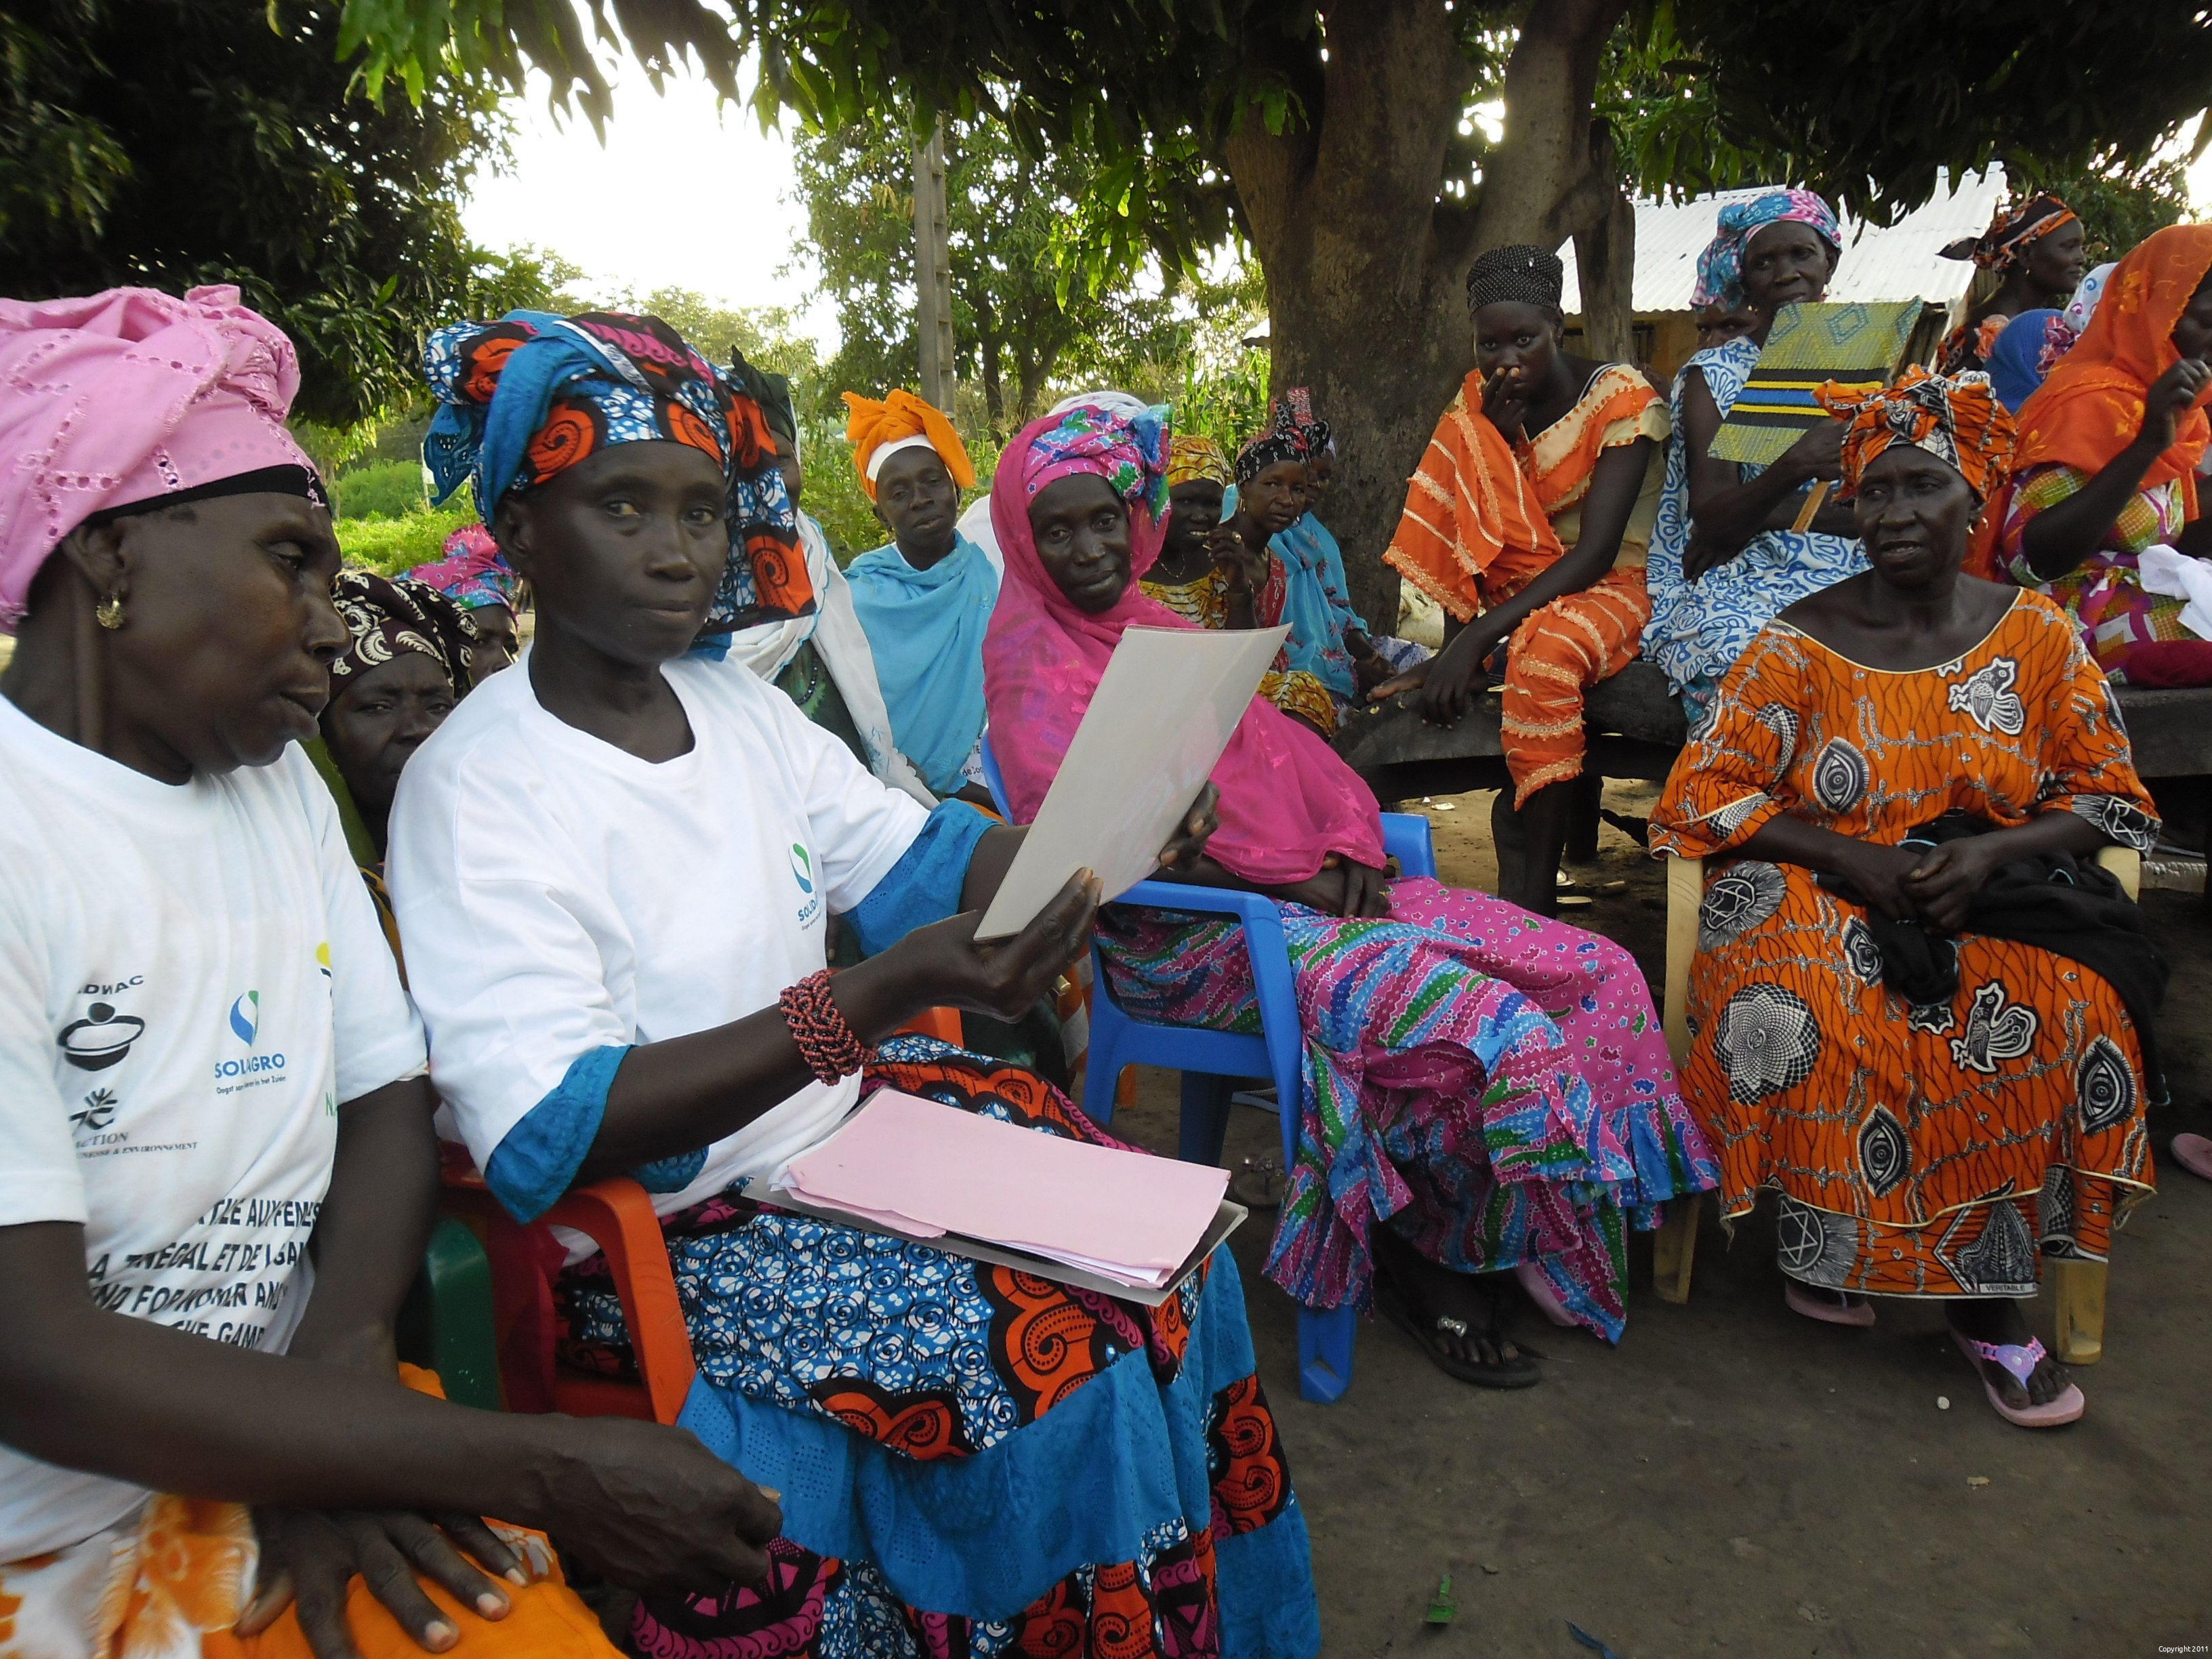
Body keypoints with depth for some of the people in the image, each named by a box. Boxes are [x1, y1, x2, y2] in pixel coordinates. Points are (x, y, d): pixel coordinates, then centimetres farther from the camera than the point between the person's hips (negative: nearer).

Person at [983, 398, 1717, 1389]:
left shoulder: (1152, 622, 19)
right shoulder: (1030, 655, -5)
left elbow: (1273, 740, 16)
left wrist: (1349, 843, -4)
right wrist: (1281, 873, -19)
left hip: (1307, 888, 8)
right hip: (1187, 934, -8)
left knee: (1596, 972, -2)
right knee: (1498, 1031, -24)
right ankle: (1410, 1251, 0)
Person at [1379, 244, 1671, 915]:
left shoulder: (1620, 396, -12)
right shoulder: (1479, 405, 3)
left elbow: (1596, 551, -22)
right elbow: (1455, 530, 0)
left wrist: (1478, 637, -31)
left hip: (1615, 588, -6)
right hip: (1513, 594, 6)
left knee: (1547, 647, -38)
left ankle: (1536, 888, -36)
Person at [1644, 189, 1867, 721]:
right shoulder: (1714, 374, 6)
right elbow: (1710, 520, -8)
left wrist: (1779, 512, -11)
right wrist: (1794, 468, -27)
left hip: (1851, 578, 3)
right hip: (1743, 585, -3)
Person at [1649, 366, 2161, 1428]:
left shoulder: (2037, 637, 5)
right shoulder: (1800, 645, -2)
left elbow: (2112, 800, 6)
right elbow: (1701, 795, -7)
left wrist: (1991, 853, -14)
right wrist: (1852, 859, -18)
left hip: (1994, 897, 2)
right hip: (1826, 897, -1)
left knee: (2073, 1013, -28)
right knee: (1816, 1010, -34)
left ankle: (1987, 1292, -13)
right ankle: (1823, 1237, -9)